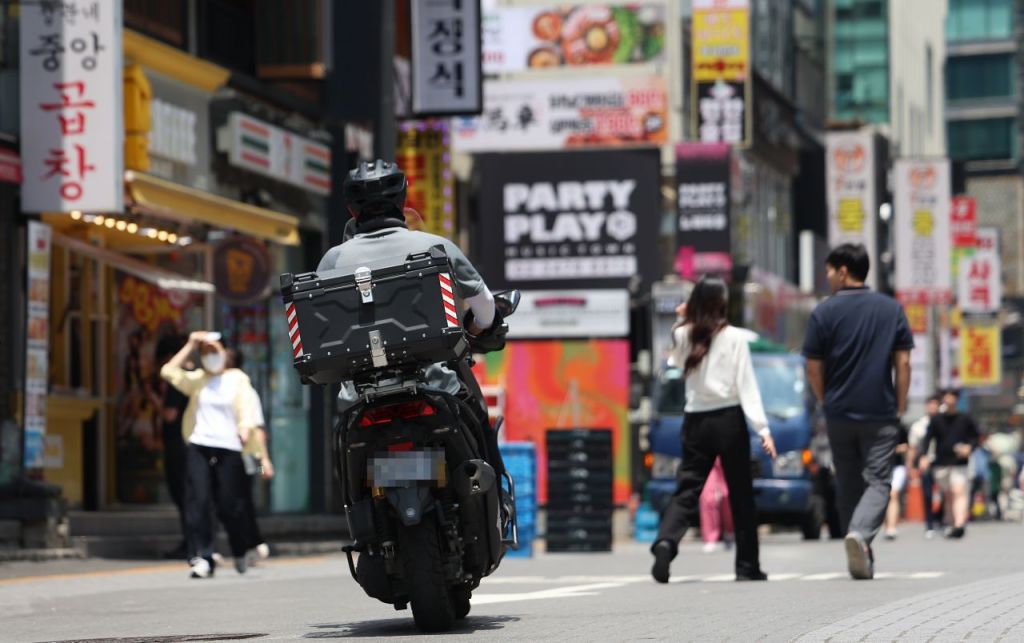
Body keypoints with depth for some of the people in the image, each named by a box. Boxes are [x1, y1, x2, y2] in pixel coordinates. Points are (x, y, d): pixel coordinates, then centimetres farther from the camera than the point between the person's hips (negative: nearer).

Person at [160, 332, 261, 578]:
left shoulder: (238, 379, 8)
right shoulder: (197, 379, 13)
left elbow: (246, 409, -2)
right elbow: (168, 372, 1)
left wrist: (245, 430, -21)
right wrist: (190, 345, 3)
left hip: (228, 449, -2)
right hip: (198, 447, 2)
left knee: (229, 505, 0)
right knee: (198, 502, -9)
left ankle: (240, 553, 25)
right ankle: (202, 558, -8)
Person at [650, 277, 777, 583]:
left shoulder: (682, 336, 2)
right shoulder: (735, 338, -6)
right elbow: (746, 385, -10)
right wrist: (762, 427, -11)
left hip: (695, 421, 3)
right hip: (729, 420, -3)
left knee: (687, 490, 1)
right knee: (741, 495, 8)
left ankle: (666, 541, -25)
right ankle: (747, 564, 11)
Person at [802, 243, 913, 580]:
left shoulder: (824, 312, -3)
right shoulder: (892, 309, 2)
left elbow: (814, 368, -1)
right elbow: (903, 363, 0)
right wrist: (900, 409, 6)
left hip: (839, 413, 0)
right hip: (881, 414, 0)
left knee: (848, 484, 13)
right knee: (878, 480, 0)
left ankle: (863, 558, 17)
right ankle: (860, 534, -26)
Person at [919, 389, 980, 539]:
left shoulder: (965, 419, 6)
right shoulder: (936, 420, 6)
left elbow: (976, 436, 13)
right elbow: (927, 439, 1)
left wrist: (969, 447, -8)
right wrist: (924, 456, -15)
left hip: (959, 463, -2)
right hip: (940, 463, 2)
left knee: (959, 492, -17)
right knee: (948, 495, 8)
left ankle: (959, 525, -29)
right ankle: (950, 525, 19)